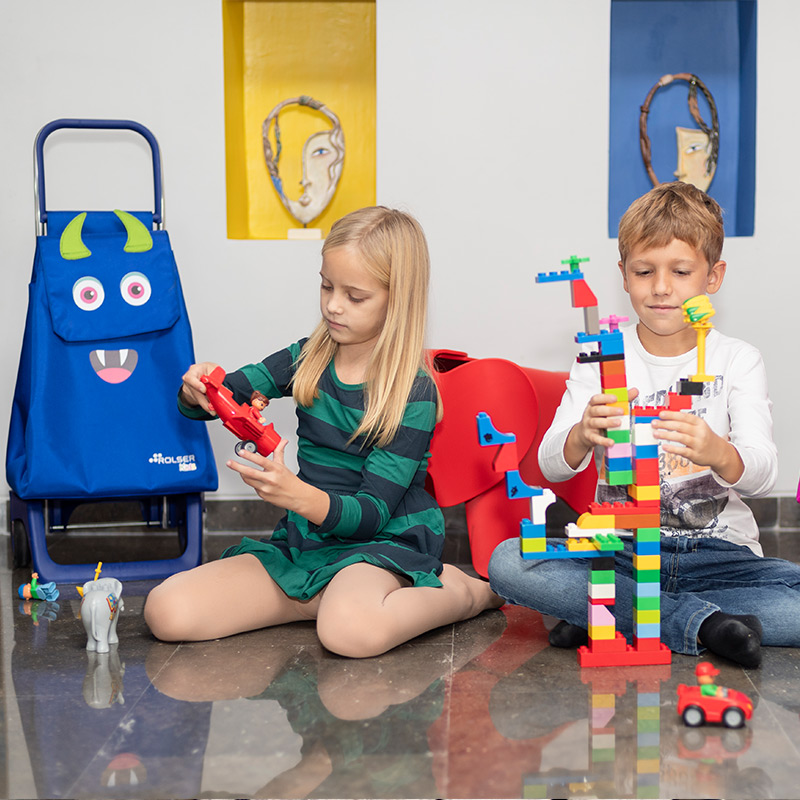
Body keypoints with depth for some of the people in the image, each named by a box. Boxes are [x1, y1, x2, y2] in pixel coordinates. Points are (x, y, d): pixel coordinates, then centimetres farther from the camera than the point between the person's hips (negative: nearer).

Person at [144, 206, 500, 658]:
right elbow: (223, 397, 10)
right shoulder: (308, 360, 3)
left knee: (351, 630, -41)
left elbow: (371, 513, -18)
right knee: (167, 612, -14)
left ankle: (468, 592, -8)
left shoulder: (413, 394, -13)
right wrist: (198, 391, -15)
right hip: (303, 542, 6)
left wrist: (297, 495, -36)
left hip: (381, 545, -6)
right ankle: (324, 597, -1)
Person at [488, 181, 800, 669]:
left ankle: (604, 618, -21)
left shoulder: (737, 361, 3)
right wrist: (582, 437, -32)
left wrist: (717, 454, -36)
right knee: (507, 562, -26)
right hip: (622, 550, 0)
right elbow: (550, 465, -7)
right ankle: (699, 622, -24)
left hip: (718, 552, 0)